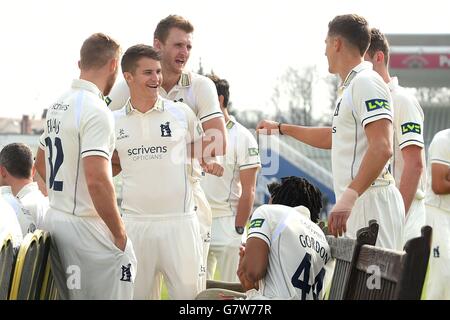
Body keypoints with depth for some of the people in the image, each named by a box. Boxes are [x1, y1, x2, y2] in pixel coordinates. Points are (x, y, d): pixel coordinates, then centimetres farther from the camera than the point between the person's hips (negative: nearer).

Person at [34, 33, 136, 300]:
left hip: (56, 217, 9)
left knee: (71, 296, 14)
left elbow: (41, 163, 25)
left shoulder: (57, 106, 12)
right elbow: (97, 180, -24)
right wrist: (119, 234, -16)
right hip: (85, 227, -9)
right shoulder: (97, 111, -16)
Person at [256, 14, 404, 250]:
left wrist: (348, 197, -31)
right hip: (354, 203, 10)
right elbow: (334, 138, 40)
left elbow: (382, 148, -23)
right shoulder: (350, 87, 22)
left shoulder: (366, 82, -11)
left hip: (371, 202, -10)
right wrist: (282, 128, 48)